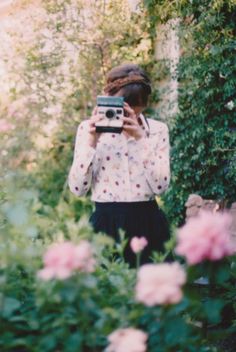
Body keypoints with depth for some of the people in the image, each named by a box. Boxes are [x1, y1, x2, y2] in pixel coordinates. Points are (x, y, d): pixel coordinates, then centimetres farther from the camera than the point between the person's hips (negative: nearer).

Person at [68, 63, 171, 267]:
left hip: (147, 222, 1)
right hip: (107, 222, -1)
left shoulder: (157, 130, 3)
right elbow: (78, 189, -6)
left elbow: (160, 185, -9)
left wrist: (141, 138, -15)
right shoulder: (88, 128, 1)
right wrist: (92, 141, -15)